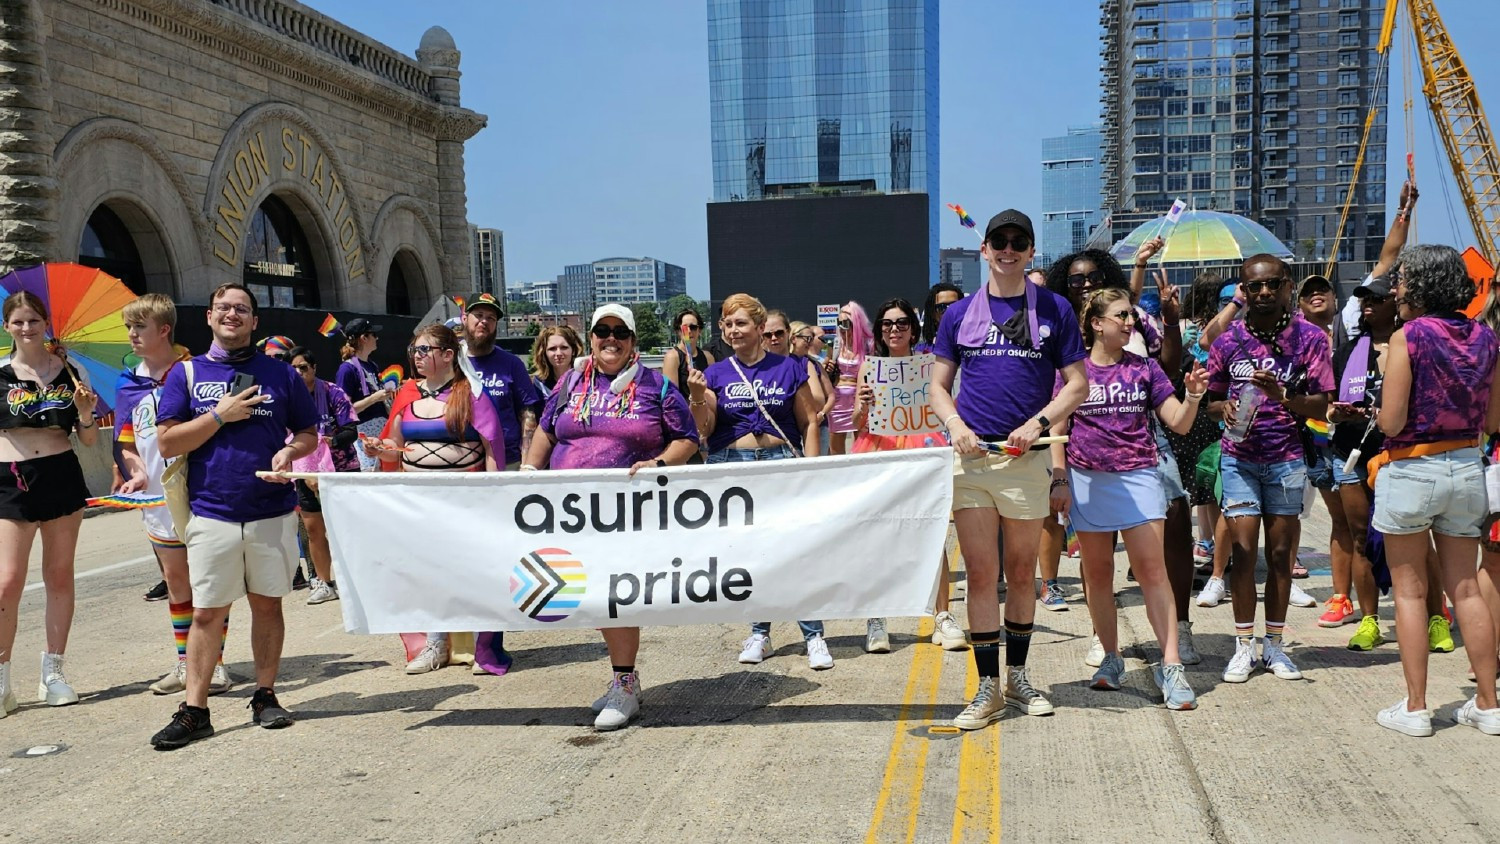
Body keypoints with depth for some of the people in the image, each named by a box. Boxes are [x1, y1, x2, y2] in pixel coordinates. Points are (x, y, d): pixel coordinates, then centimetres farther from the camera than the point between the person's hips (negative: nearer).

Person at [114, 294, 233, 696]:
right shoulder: (128, 384, 8)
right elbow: (125, 442, 15)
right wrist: (137, 472, -2)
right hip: (158, 497, 5)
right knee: (175, 579, 13)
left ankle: (215, 662, 9)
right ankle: (184, 662, 24)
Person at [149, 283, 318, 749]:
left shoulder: (280, 374, 8)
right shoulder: (187, 374, 6)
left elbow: (308, 433, 12)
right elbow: (167, 443, -1)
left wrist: (290, 452, -9)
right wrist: (221, 415, -10)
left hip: (273, 513, 1)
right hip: (212, 514, -1)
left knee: (268, 605, 9)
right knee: (207, 613, 2)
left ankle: (265, 696, 21)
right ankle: (194, 710, 10)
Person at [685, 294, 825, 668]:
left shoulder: (789, 368, 4)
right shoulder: (716, 374, 8)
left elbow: (809, 422, 6)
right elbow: (704, 430, 3)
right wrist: (696, 397, -14)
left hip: (782, 461, -2)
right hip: (731, 466, 2)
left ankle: (814, 636, -1)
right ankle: (759, 633, 20)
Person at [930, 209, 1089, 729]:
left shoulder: (1054, 310, 6)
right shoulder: (959, 314, 10)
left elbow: (1077, 384, 4)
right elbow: (939, 385, 12)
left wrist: (1037, 423, -11)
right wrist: (955, 425, -7)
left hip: (1026, 457, 0)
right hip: (970, 455, 1)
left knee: (1022, 573, 11)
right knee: (981, 574, 0)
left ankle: (1018, 677, 26)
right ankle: (987, 689, 7)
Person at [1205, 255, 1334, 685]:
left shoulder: (1309, 338, -2)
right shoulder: (1228, 340, 2)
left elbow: (1320, 406, -5)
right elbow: (1211, 398, 11)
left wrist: (1282, 396, -23)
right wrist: (1224, 408, -11)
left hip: (1287, 459, 0)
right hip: (1239, 457, 0)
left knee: (1280, 553, 7)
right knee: (1243, 549, -3)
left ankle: (1274, 644, 19)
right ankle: (1244, 645, 8)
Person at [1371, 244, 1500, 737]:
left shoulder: (1409, 336, -14)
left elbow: (1390, 422, -17)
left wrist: (1379, 411, 4)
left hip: (1410, 470, -5)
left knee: (1410, 591, 4)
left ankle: (1415, 708, 9)